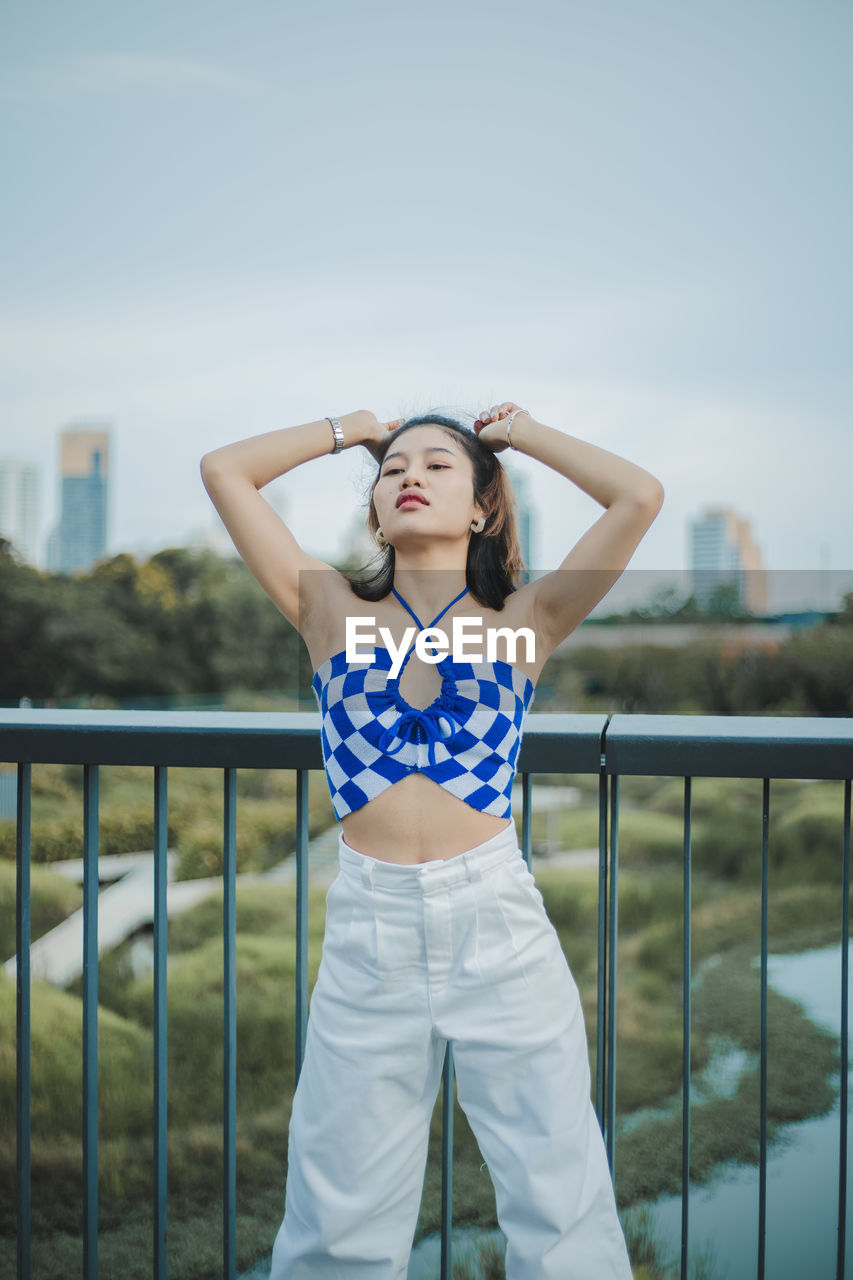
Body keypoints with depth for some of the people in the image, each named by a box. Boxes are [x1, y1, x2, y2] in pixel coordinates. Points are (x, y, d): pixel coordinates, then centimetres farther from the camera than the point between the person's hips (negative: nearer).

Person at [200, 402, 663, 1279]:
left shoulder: (523, 618, 4)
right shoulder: (333, 611, 8)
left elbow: (640, 496, -5)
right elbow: (223, 470, 7)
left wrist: (520, 433, 9)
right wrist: (345, 432, 18)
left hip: (499, 921, -1)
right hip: (367, 924, 1)